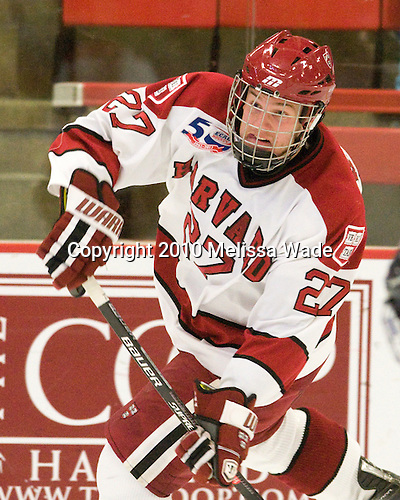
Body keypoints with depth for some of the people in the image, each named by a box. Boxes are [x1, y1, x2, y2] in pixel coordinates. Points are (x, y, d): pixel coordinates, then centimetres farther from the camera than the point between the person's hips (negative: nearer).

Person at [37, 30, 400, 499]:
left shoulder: (331, 210, -32)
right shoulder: (200, 105, -21)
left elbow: (286, 329, -31)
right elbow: (94, 135, -17)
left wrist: (231, 404, -42)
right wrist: (85, 208, -35)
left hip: (252, 354, -7)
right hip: (191, 315, 7)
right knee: (258, 428, 33)